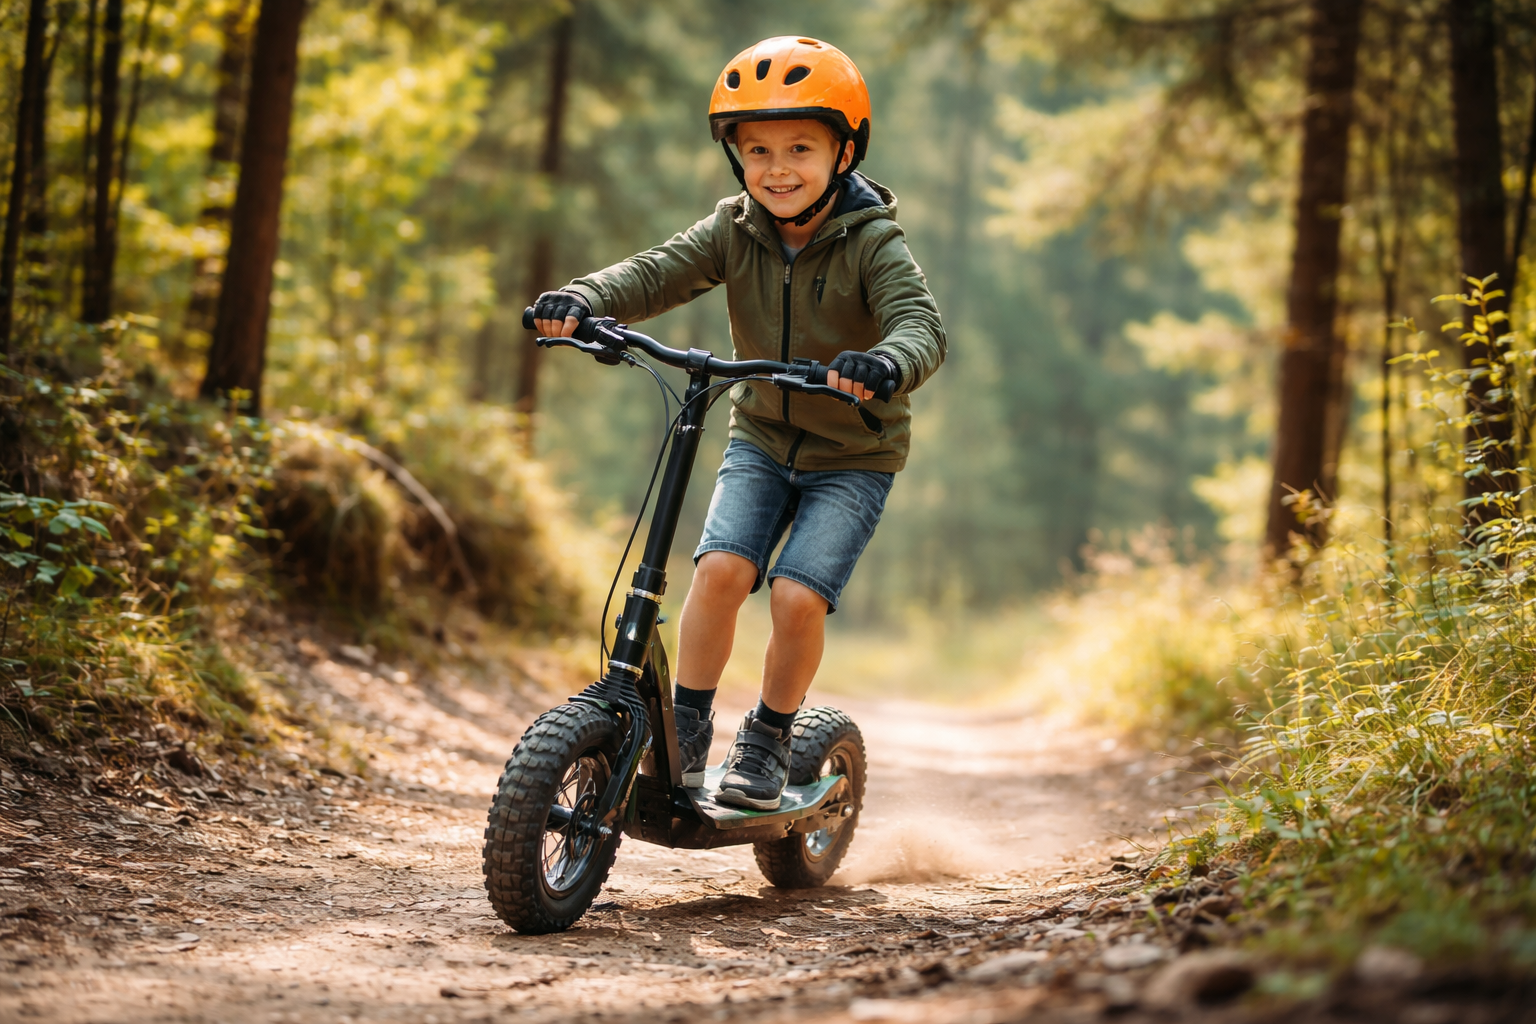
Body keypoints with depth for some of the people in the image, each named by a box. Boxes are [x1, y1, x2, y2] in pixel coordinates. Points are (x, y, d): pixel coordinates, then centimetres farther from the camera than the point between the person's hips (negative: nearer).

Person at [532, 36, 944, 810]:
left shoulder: (872, 244, -18)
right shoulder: (734, 231, -8)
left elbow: (921, 324, -32)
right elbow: (656, 274, -19)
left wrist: (886, 362, -56)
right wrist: (582, 300, -40)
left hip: (854, 456, -3)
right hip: (761, 440, 3)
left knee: (796, 596, -18)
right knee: (720, 568, -19)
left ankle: (768, 738, 7)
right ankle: (687, 728, -2)